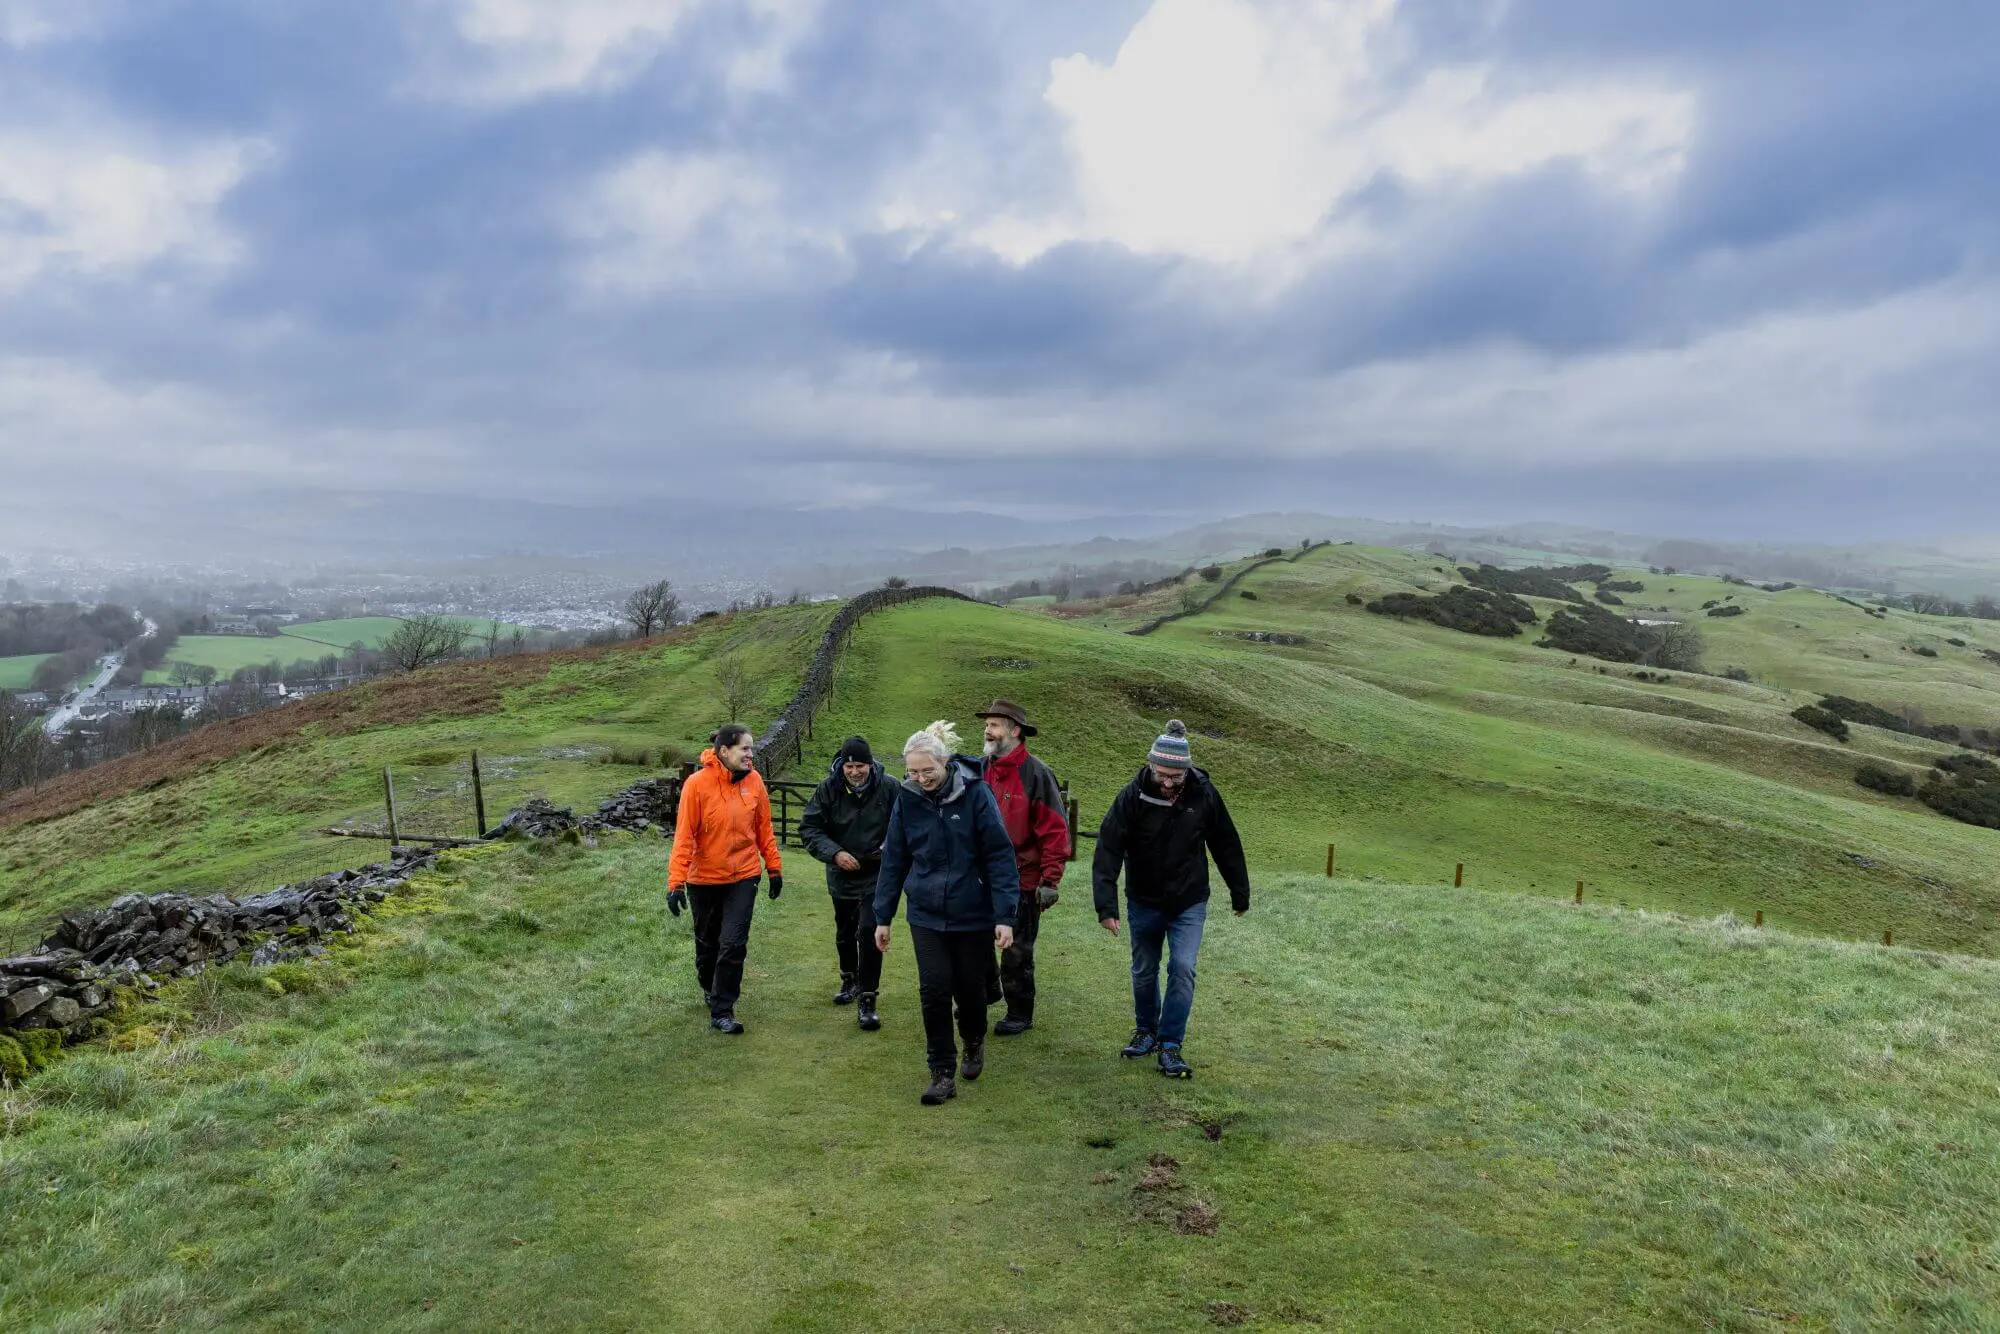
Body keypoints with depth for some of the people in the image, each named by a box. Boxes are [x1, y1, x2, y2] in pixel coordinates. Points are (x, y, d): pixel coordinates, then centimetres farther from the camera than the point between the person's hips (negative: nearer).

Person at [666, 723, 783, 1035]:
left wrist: (774, 867, 7)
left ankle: (722, 1011, 4)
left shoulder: (754, 781, -6)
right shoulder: (697, 784, -15)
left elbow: (764, 828, 4)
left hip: (743, 876, 1)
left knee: (733, 944, -8)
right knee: (707, 943, 17)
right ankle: (709, 988, 45)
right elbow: (684, 836, -14)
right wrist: (676, 881, -18)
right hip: (704, 879, -1)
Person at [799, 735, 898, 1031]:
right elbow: (809, 829, -8)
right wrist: (834, 853, -21)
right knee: (844, 933, 20)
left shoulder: (888, 789, -13)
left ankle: (867, 999, -3)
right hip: (842, 875, 3)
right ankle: (849, 980, 46)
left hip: (877, 876, -3)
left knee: (869, 931, -13)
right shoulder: (828, 789, -10)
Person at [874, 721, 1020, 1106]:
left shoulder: (974, 794, -13)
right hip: (926, 915, 2)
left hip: (973, 915, -2)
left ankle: (974, 1042, 42)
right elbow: (893, 861, 5)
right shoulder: (907, 800, -3)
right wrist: (883, 918, 7)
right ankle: (942, 1073, 10)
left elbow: (999, 857, -12)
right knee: (934, 990, -5)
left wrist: (1004, 916, -16)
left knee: (969, 988, 11)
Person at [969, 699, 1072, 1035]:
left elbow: (1055, 829, -16)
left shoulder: (1034, 773, -16)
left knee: (1016, 953, 8)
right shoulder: (979, 769, 1)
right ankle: (983, 993, 41)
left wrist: (1050, 881, -17)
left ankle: (1020, 1013, 25)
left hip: (1022, 882, -5)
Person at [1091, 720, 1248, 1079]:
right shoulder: (1134, 795, -19)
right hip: (1144, 902, 0)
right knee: (1144, 972, 14)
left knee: (1182, 969, -9)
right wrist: (1106, 906, -27)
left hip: (1189, 904, 0)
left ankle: (1170, 1045, 3)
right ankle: (1146, 1030, 36)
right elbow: (1108, 849, -21)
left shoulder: (1203, 793, -14)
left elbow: (1226, 845, 0)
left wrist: (1240, 894, 7)